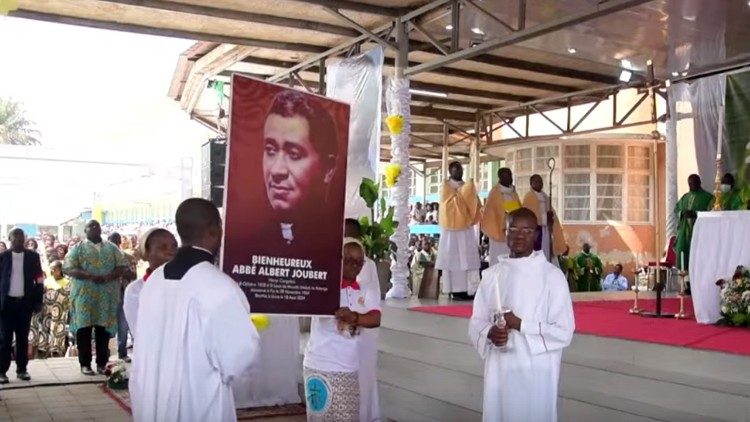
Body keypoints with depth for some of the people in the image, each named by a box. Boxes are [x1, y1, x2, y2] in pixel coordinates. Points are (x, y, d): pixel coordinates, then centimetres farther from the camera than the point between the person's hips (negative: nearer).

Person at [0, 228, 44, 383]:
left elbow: (39, 279, 4)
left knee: (23, 337, 7)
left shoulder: (33, 256, 4)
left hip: (25, 302, 1)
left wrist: (38, 301, -2)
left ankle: (22, 369, 13)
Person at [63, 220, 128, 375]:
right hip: (84, 294, -2)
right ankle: (85, 364, 7)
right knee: (84, 328, 0)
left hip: (107, 295, 2)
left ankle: (102, 363, 12)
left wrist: (108, 277, -13)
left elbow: (123, 266, 6)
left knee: (104, 329, 4)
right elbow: (68, 268, -6)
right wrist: (90, 276, -19)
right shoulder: (78, 248, 4)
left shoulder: (112, 248, 12)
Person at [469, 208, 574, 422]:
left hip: (536, 372, -3)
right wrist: (489, 333, -13)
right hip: (498, 370, 4)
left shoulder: (552, 275, -7)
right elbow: (476, 322, 8)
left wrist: (520, 324, -16)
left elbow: (564, 332, -10)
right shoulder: (492, 274, 5)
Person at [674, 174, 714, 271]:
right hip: (684, 232, 5)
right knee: (683, 255, -3)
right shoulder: (685, 197, 19)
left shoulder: (707, 197, 3)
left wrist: (694, 213, -19)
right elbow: (676, 209, 15)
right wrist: (682, 213, -7)